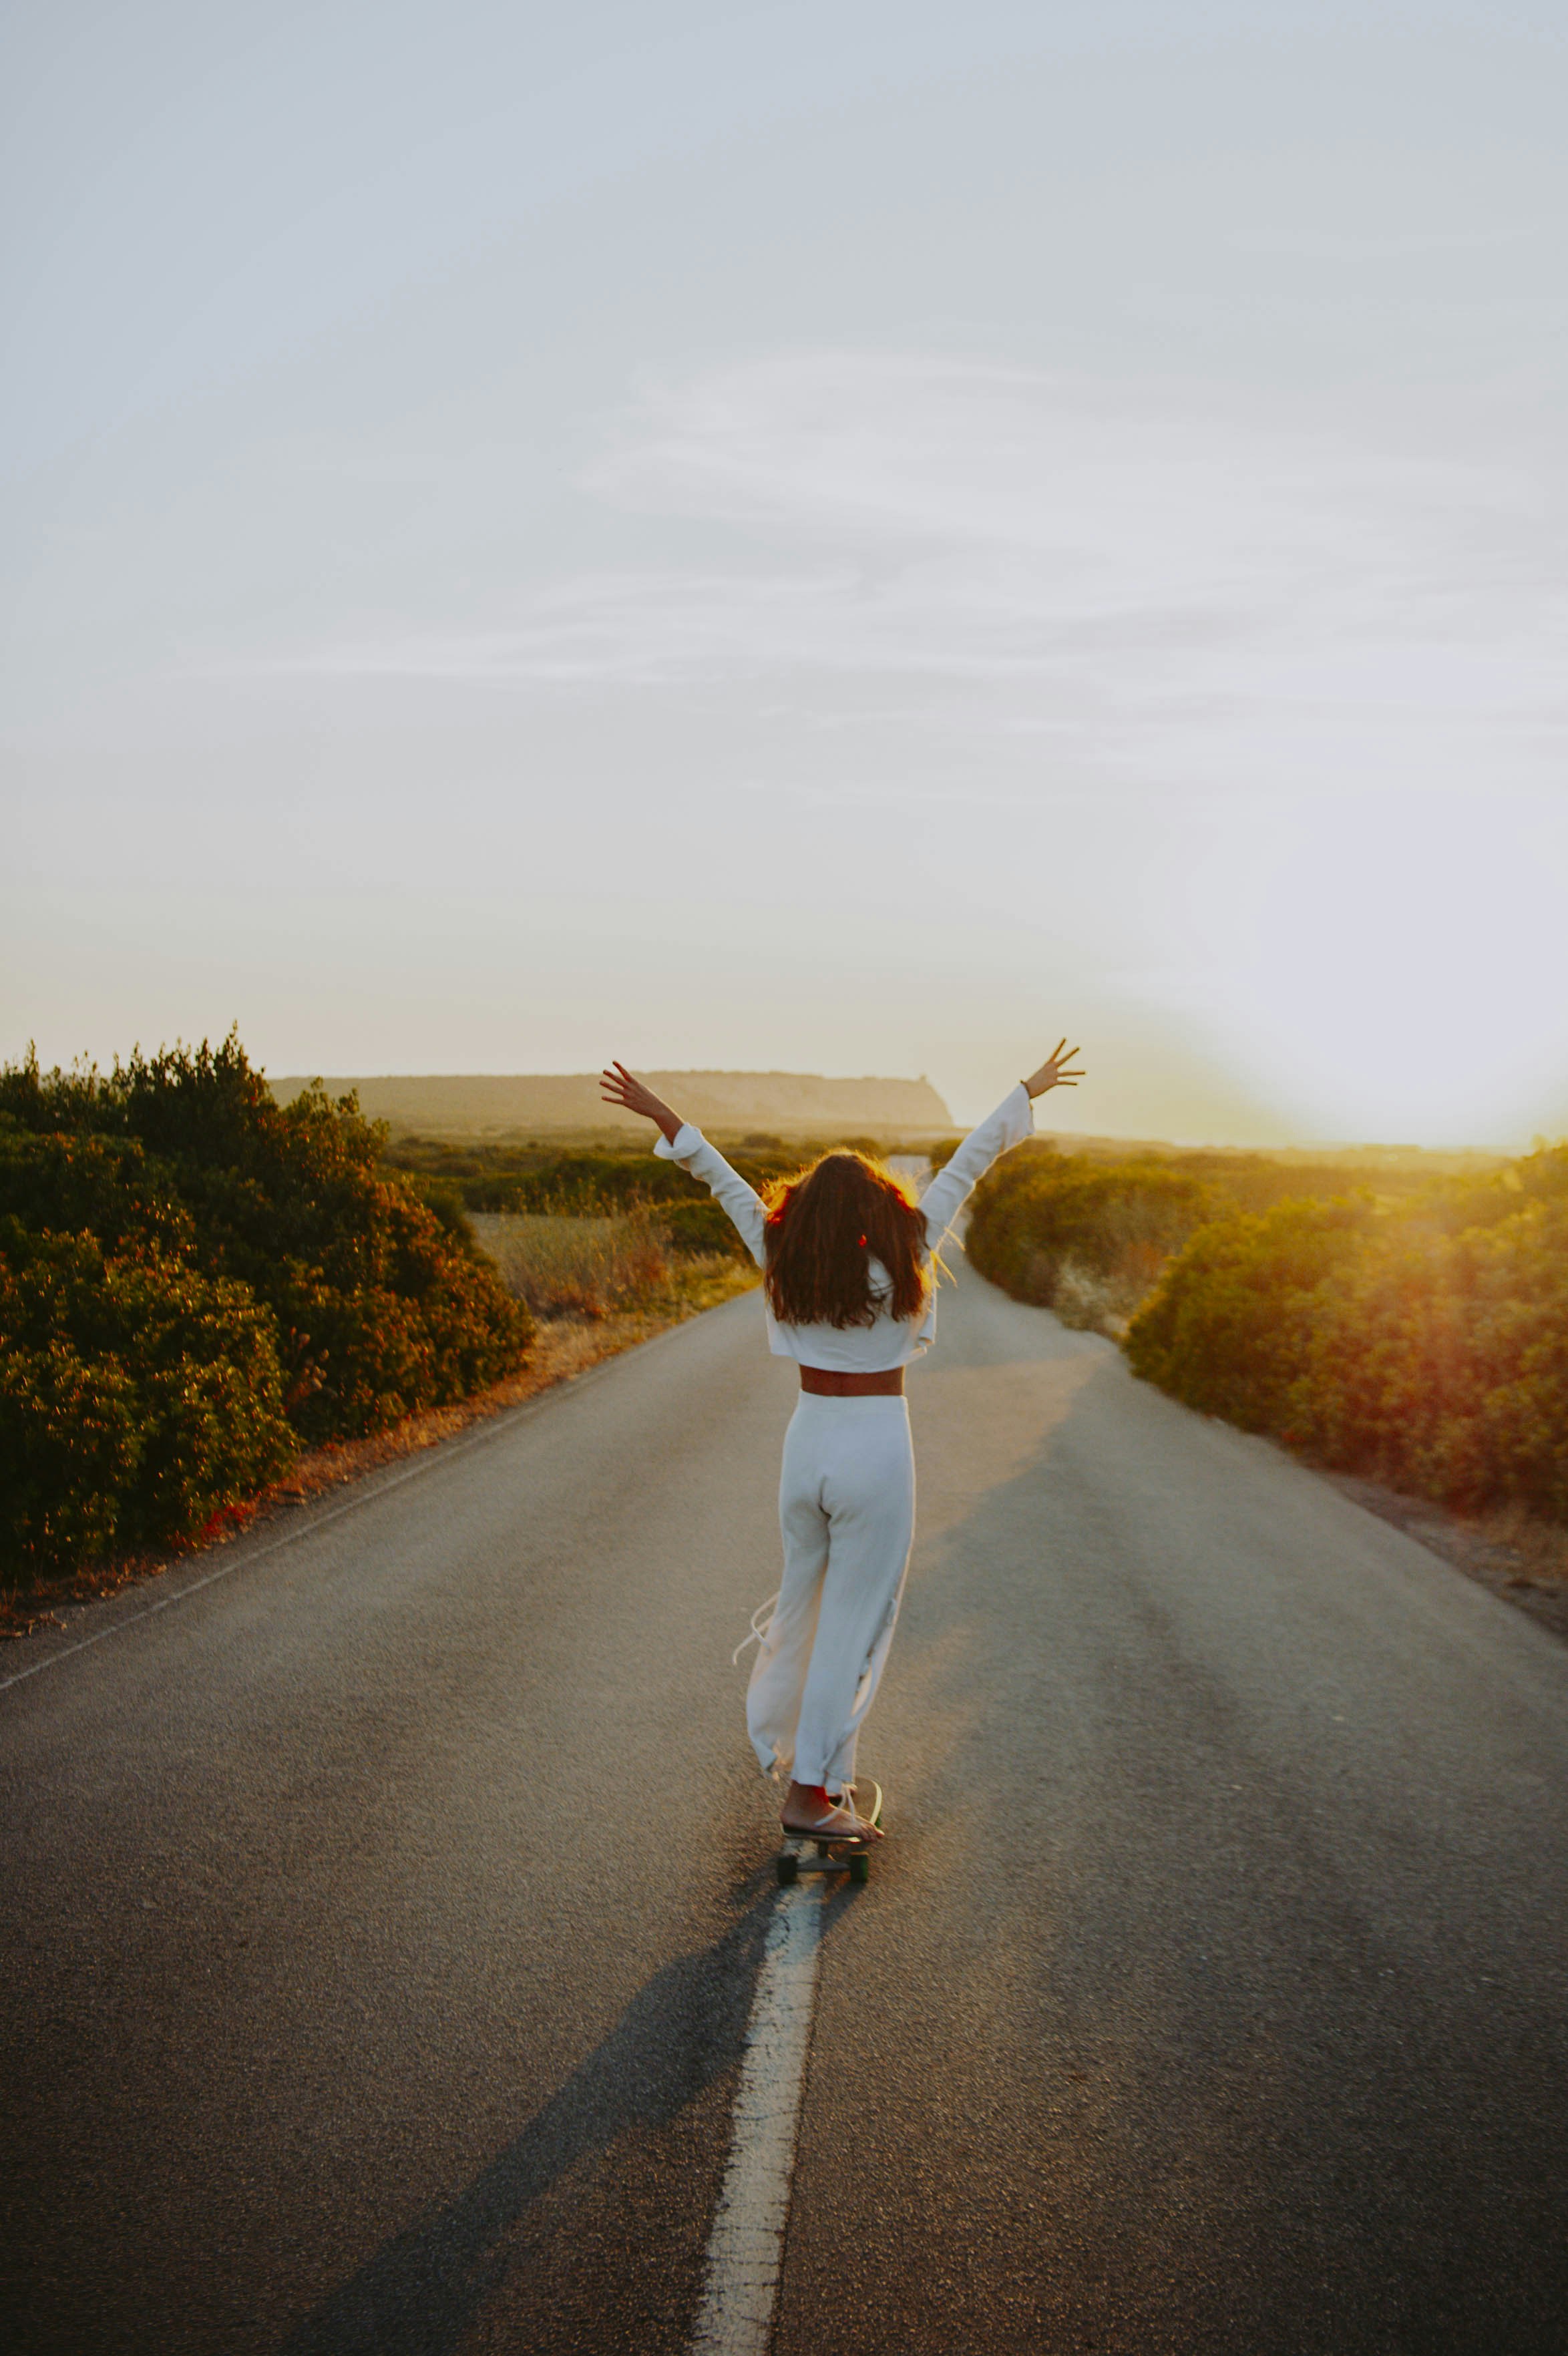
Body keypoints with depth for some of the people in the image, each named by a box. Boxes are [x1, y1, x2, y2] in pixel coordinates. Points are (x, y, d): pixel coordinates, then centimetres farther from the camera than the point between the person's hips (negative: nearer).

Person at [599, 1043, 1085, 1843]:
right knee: (855, 1621, 2)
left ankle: (779, 1734, 41)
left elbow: (722, 1178, 6)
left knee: (804, 1595, 22)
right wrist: (1027, 1092, 4)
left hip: (807, 1440, 5)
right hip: (878, 1450, -5)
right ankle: (809, 1791, 5)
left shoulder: (782, 1260, -3)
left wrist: (661, 1115, 14)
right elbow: (964, 1167, -3)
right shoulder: (899, 1262, -11)